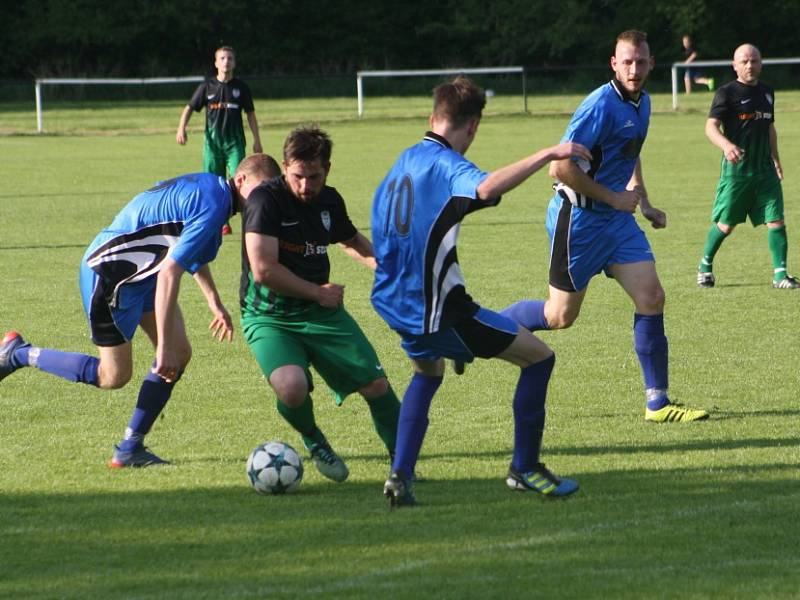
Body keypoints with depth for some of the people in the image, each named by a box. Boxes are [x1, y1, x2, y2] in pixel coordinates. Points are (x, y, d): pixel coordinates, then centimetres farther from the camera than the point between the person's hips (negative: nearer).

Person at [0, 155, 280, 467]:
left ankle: (130, 448, 9)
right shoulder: (212, 208, -27)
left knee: (180, 352, 2)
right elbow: (169, 272, -31)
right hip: (109, 274, -10)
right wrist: (164, 345, -29)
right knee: (115, 376, -1)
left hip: (139, 272, 10)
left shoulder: (209, 185, 4)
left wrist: (214, 302, 29)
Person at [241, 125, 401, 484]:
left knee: (377, 386, -2)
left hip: (322, 312, 6)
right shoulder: (266, 201, -18)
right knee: (292, 387, -31)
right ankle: (314, 442, 3)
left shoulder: (329, 201, 3)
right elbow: (263, 270, -25)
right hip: (269, 317, -6)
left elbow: (351, 240, 27)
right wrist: (319, 292, -15)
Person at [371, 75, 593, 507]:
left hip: (397, 305, 9)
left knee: (428, 374, 35)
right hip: (438, 310, -9)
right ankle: (524, 468, 8)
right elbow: (487, 187, -40)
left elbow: (379, 236, 23)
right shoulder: (447, 164, -15)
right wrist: (548, 155, -37)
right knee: (538, 357, 2)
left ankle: (400, 476, 22)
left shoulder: (405, 161, 12)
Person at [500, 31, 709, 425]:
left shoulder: (641, 103, 8)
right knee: (560, 316, 1)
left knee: (651, 297, -4)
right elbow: (561, 167, -25)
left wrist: (643, 202, 15)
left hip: (616, 216, 8)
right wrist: (613, 197, -17)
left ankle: (657, 403, 0)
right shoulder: (601, 105, -22)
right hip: (578, 218, -8)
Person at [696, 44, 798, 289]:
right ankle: (705, 266, 24)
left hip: (765, 169, 5)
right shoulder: (727, 93, -7)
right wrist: (726, 145, -34)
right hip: (736, 169, -5)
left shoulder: (767, 93, 14)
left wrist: (775, 159, 24)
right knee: (725, 224, 3)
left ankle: (780, 274, -2)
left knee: (776, 221, -5)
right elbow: (711, 126, -16)